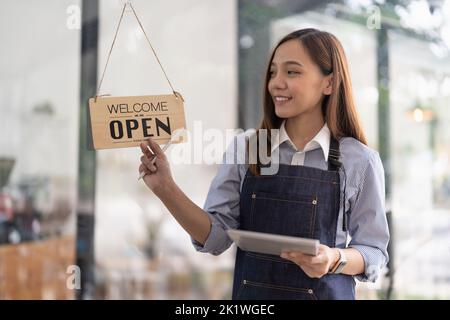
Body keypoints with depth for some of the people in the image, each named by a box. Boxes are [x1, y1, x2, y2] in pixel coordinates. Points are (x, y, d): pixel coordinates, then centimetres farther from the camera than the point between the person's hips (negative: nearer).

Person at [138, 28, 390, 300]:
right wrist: (166, 189, -17)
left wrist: (335, 260, -22)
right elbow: (216, 237, -5)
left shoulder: (360, 161, -9)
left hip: (326, 293, -2)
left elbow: (374, 254, -4)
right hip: (250, 293, 2)